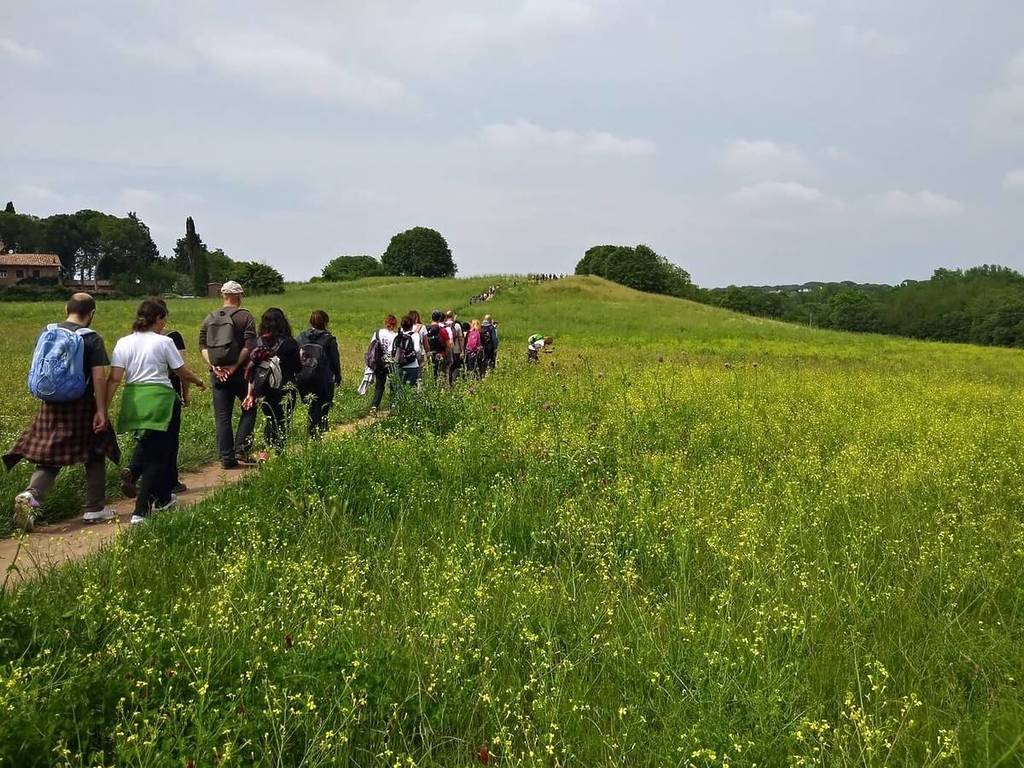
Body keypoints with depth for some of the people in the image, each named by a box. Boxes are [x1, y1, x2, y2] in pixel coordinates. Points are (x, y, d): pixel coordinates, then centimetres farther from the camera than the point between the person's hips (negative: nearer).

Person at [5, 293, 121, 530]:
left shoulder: (46, 333, 5)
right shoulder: (92, 339, -10)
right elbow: (99, 377, -16)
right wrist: (101, 411, -14)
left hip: (50, 406, 4)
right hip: (81, 406, -4)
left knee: (48, 458, 9)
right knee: (95, 456, 12)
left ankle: (31, 496, -16)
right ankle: (94, 508, 17)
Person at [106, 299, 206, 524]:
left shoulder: (123, 343, 6)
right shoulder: (164, 342, -4)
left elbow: (114, 379, -1)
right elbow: (183, 373, 1)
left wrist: (104, 408, -1)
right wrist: (199, 382, 20)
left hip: (134, 402, 5)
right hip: (160, 400, -5)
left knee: (145, 449, 19)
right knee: (157, 456, 2)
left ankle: (162, 498, 30)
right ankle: (141, 511, -5)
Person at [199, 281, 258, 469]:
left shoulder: (210, 318, 10)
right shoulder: (245, 316, -3)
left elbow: (202, 346, 4)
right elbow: (249, 345, -14)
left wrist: (213, 366, -4)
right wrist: (235, 366, -14)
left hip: (217, 374, 4)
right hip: (239, 372, -4)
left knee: (222, 416, 7)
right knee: (249, 408, 13)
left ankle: (226, 457, 8)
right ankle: (241, 449, 1)